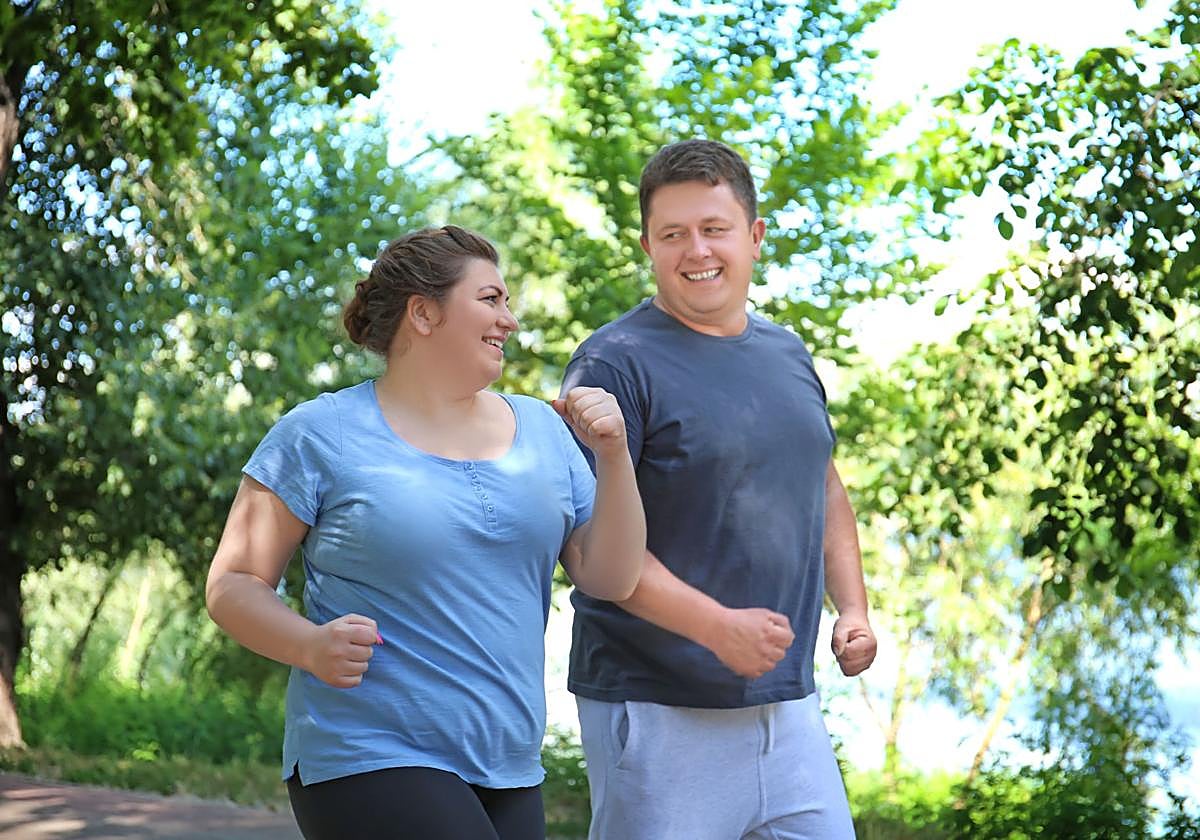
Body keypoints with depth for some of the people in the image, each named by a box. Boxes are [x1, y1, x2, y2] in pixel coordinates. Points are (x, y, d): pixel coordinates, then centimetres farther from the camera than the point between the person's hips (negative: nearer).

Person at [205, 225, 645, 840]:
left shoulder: (541, 430, 11)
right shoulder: (321, 435, -3)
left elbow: (610, 580, 8)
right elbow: (232, 585, -2)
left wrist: (613, 456, -5)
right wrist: (311, 646, -21)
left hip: (509, 773, 6)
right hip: (367, 763, -6)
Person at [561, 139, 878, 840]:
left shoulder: (788, 354, 13)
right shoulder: (615, 363, -9)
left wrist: (853, 607, 11)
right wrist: (717, 627, -22)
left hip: (788, 704, 7)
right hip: (658, 712, -6)